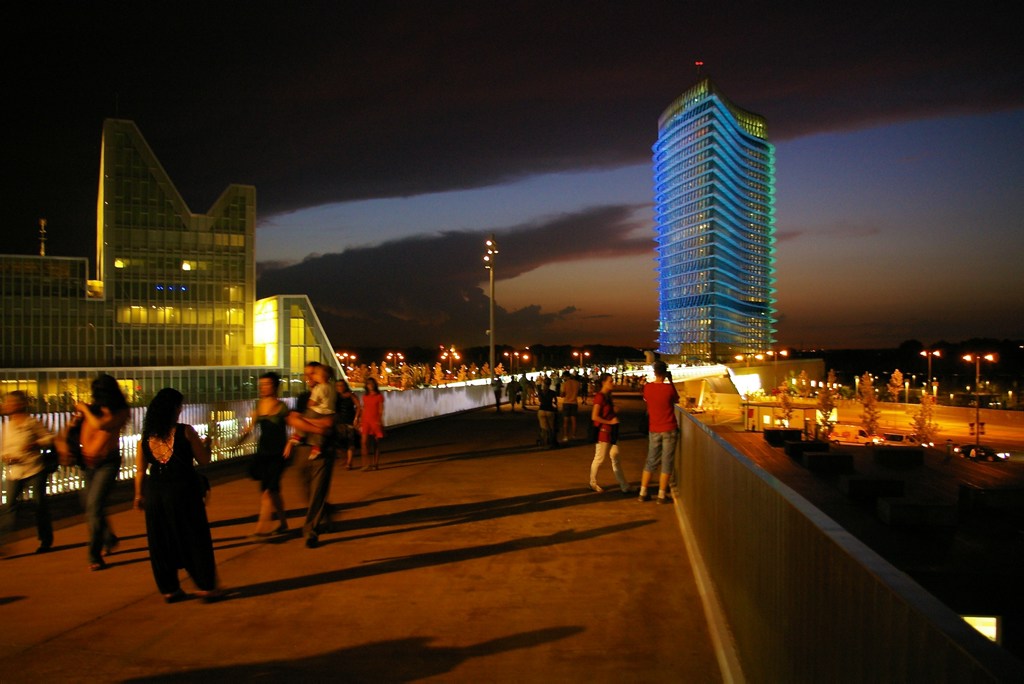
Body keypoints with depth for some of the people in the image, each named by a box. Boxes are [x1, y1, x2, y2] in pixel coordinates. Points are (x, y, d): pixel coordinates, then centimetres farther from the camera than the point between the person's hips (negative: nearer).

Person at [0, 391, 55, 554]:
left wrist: (35, 444, -20)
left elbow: (49, 437, -2)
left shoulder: (32, 423, -6)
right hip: (14, 473, 4)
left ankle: (46, 541, 17)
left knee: (40, 504, 4)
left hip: (34, 470, -4)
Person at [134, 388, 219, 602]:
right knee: (196, 539, 7)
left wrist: (139, 495, 16)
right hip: (184, 490, -4)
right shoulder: (185, 431, -8)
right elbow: (204, 460, -4)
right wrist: (206, 443, 15)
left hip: (155, 494, 4)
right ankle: (205, 586, 10)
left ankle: (169, 589, 20)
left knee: (161, 542, 13)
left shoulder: (145, 437, 3)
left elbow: (140, 471, 5)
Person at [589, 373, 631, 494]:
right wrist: (610, 422, -18)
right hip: (603, 431, -9)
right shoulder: (599, 397, -16)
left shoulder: (607, 396, 11)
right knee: (599, 459, 4)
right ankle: (593, 483, 21)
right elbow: (594, 417, -22)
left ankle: (624, 486, 12)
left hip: (611, 431, 9)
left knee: (615, 458, 9)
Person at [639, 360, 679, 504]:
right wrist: (670, 381, 7)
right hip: (669, 429, -4)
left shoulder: (647, 387, -4)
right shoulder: (669, 388, -14)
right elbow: (677, 400, 4)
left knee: (651, 461, 14)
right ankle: (662, 495, 6)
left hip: (654, 430, 4)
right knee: (667, 462, 4)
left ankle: (643, 492, 14)